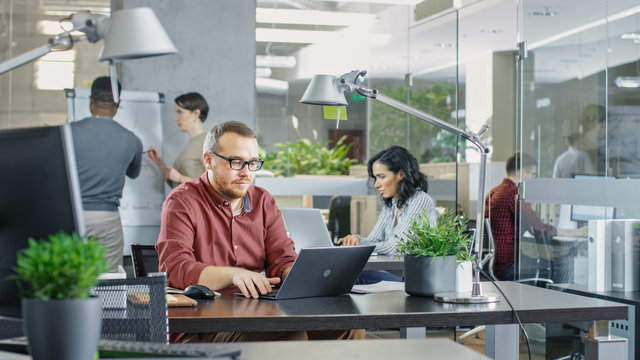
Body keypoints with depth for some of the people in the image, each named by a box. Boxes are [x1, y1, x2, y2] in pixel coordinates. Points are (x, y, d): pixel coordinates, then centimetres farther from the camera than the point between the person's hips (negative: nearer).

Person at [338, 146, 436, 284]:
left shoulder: (421, 201, -10)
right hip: (392, 273, 7)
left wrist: (358, 246, -11)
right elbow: (373, 240, 12)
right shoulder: (390, 204, 17)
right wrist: (357, 240, -11)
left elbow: (396, 247, -16)